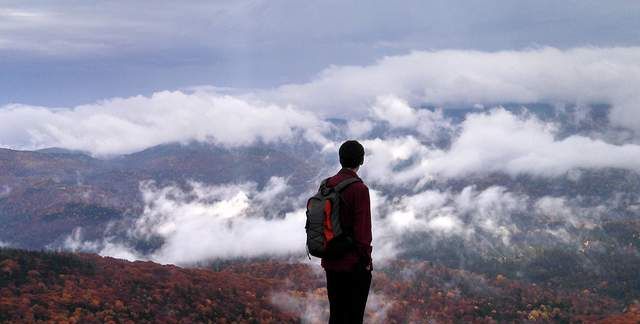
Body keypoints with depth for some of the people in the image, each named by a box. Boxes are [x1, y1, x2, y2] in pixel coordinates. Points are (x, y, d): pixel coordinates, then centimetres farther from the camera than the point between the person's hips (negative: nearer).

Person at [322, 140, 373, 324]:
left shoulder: (326, 185, 3)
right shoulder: (359, 189, -17)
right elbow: (363, 230, -18)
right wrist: (366, 260, -8)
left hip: (331, 262, 7)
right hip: (354, 264, -6)